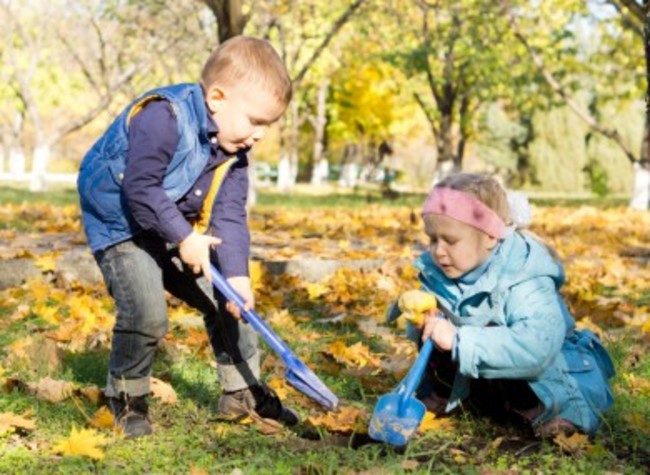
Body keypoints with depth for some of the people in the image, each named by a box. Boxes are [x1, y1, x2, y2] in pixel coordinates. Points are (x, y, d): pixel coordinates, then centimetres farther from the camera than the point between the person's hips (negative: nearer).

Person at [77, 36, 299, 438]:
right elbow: (140, 188, -29)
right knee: (146, 314, -21)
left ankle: (243, 390, 20)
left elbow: (229, 215, -5)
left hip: (182, 234, 8)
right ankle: (127, 398, 3)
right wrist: (184, 237, -26)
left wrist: (236, 273, -17)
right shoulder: (163, 118, -29)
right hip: (122, 227, -8)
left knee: (227, 300, 6)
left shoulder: (234, 149, -3)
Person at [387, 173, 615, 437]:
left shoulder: (525, 281, -29)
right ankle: (441, 399, 9)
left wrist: (458, 340, -46)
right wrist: (420, 322, -24)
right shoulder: (437, 272, -9)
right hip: (484, 386, 6)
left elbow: (535, 347, -45)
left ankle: (549, 412, -13)